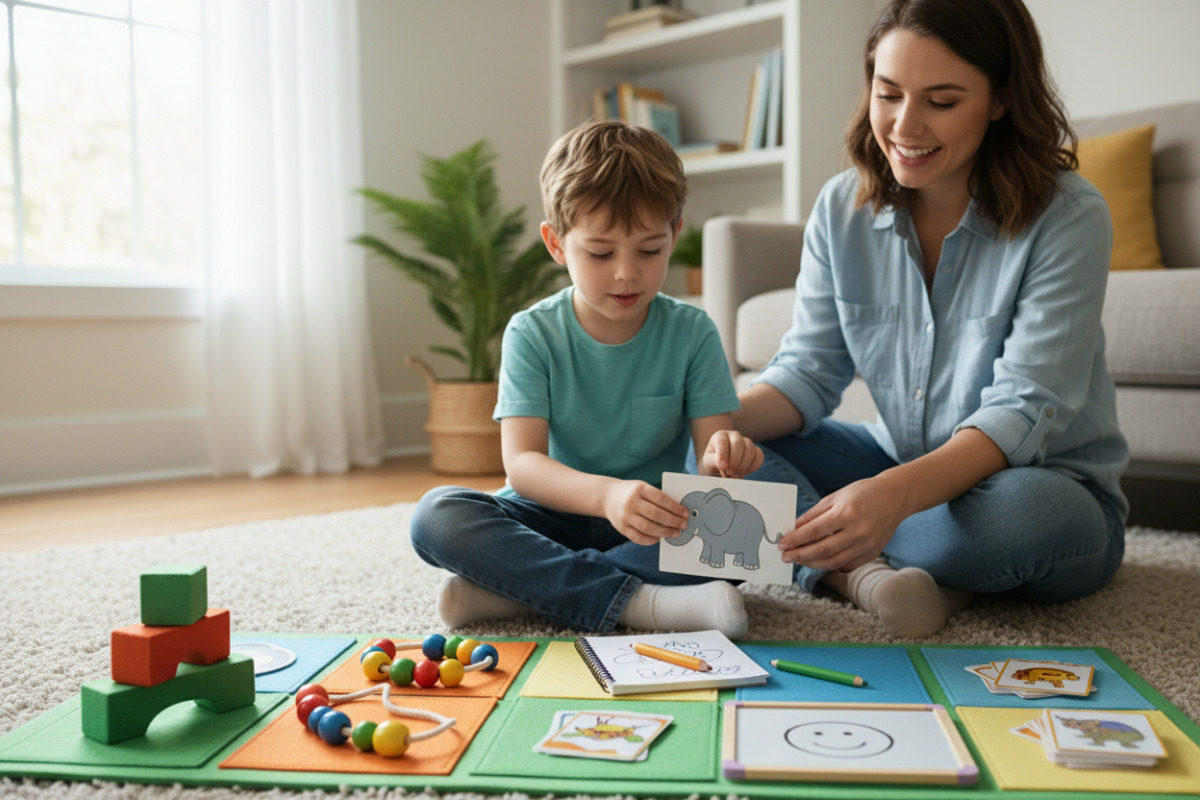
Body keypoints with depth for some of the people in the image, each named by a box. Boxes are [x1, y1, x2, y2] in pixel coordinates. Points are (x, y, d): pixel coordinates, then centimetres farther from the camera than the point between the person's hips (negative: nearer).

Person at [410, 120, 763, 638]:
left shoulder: (691, 333, -3)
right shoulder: (532, 335, -7)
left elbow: (713, 449, -7)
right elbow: (521, 463, -18)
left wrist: (721, 462, -34)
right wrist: (605, 494, -39)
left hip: (656, 530, 1)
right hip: (553, 519, 0)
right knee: (437, 515, -26)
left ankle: (511, 591, -26)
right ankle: (639, 601, -33)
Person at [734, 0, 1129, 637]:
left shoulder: (1067, 218, -18)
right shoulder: (843, 208, -4)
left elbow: (1024, 411, -24)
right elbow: (808, 371, -5)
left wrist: (896, 493, -43)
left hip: (1047, 485, -4)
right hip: (900, 470, 5)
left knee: (1022, 509, -39)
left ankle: (842, 566, -15)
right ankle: (870, 573, -28)